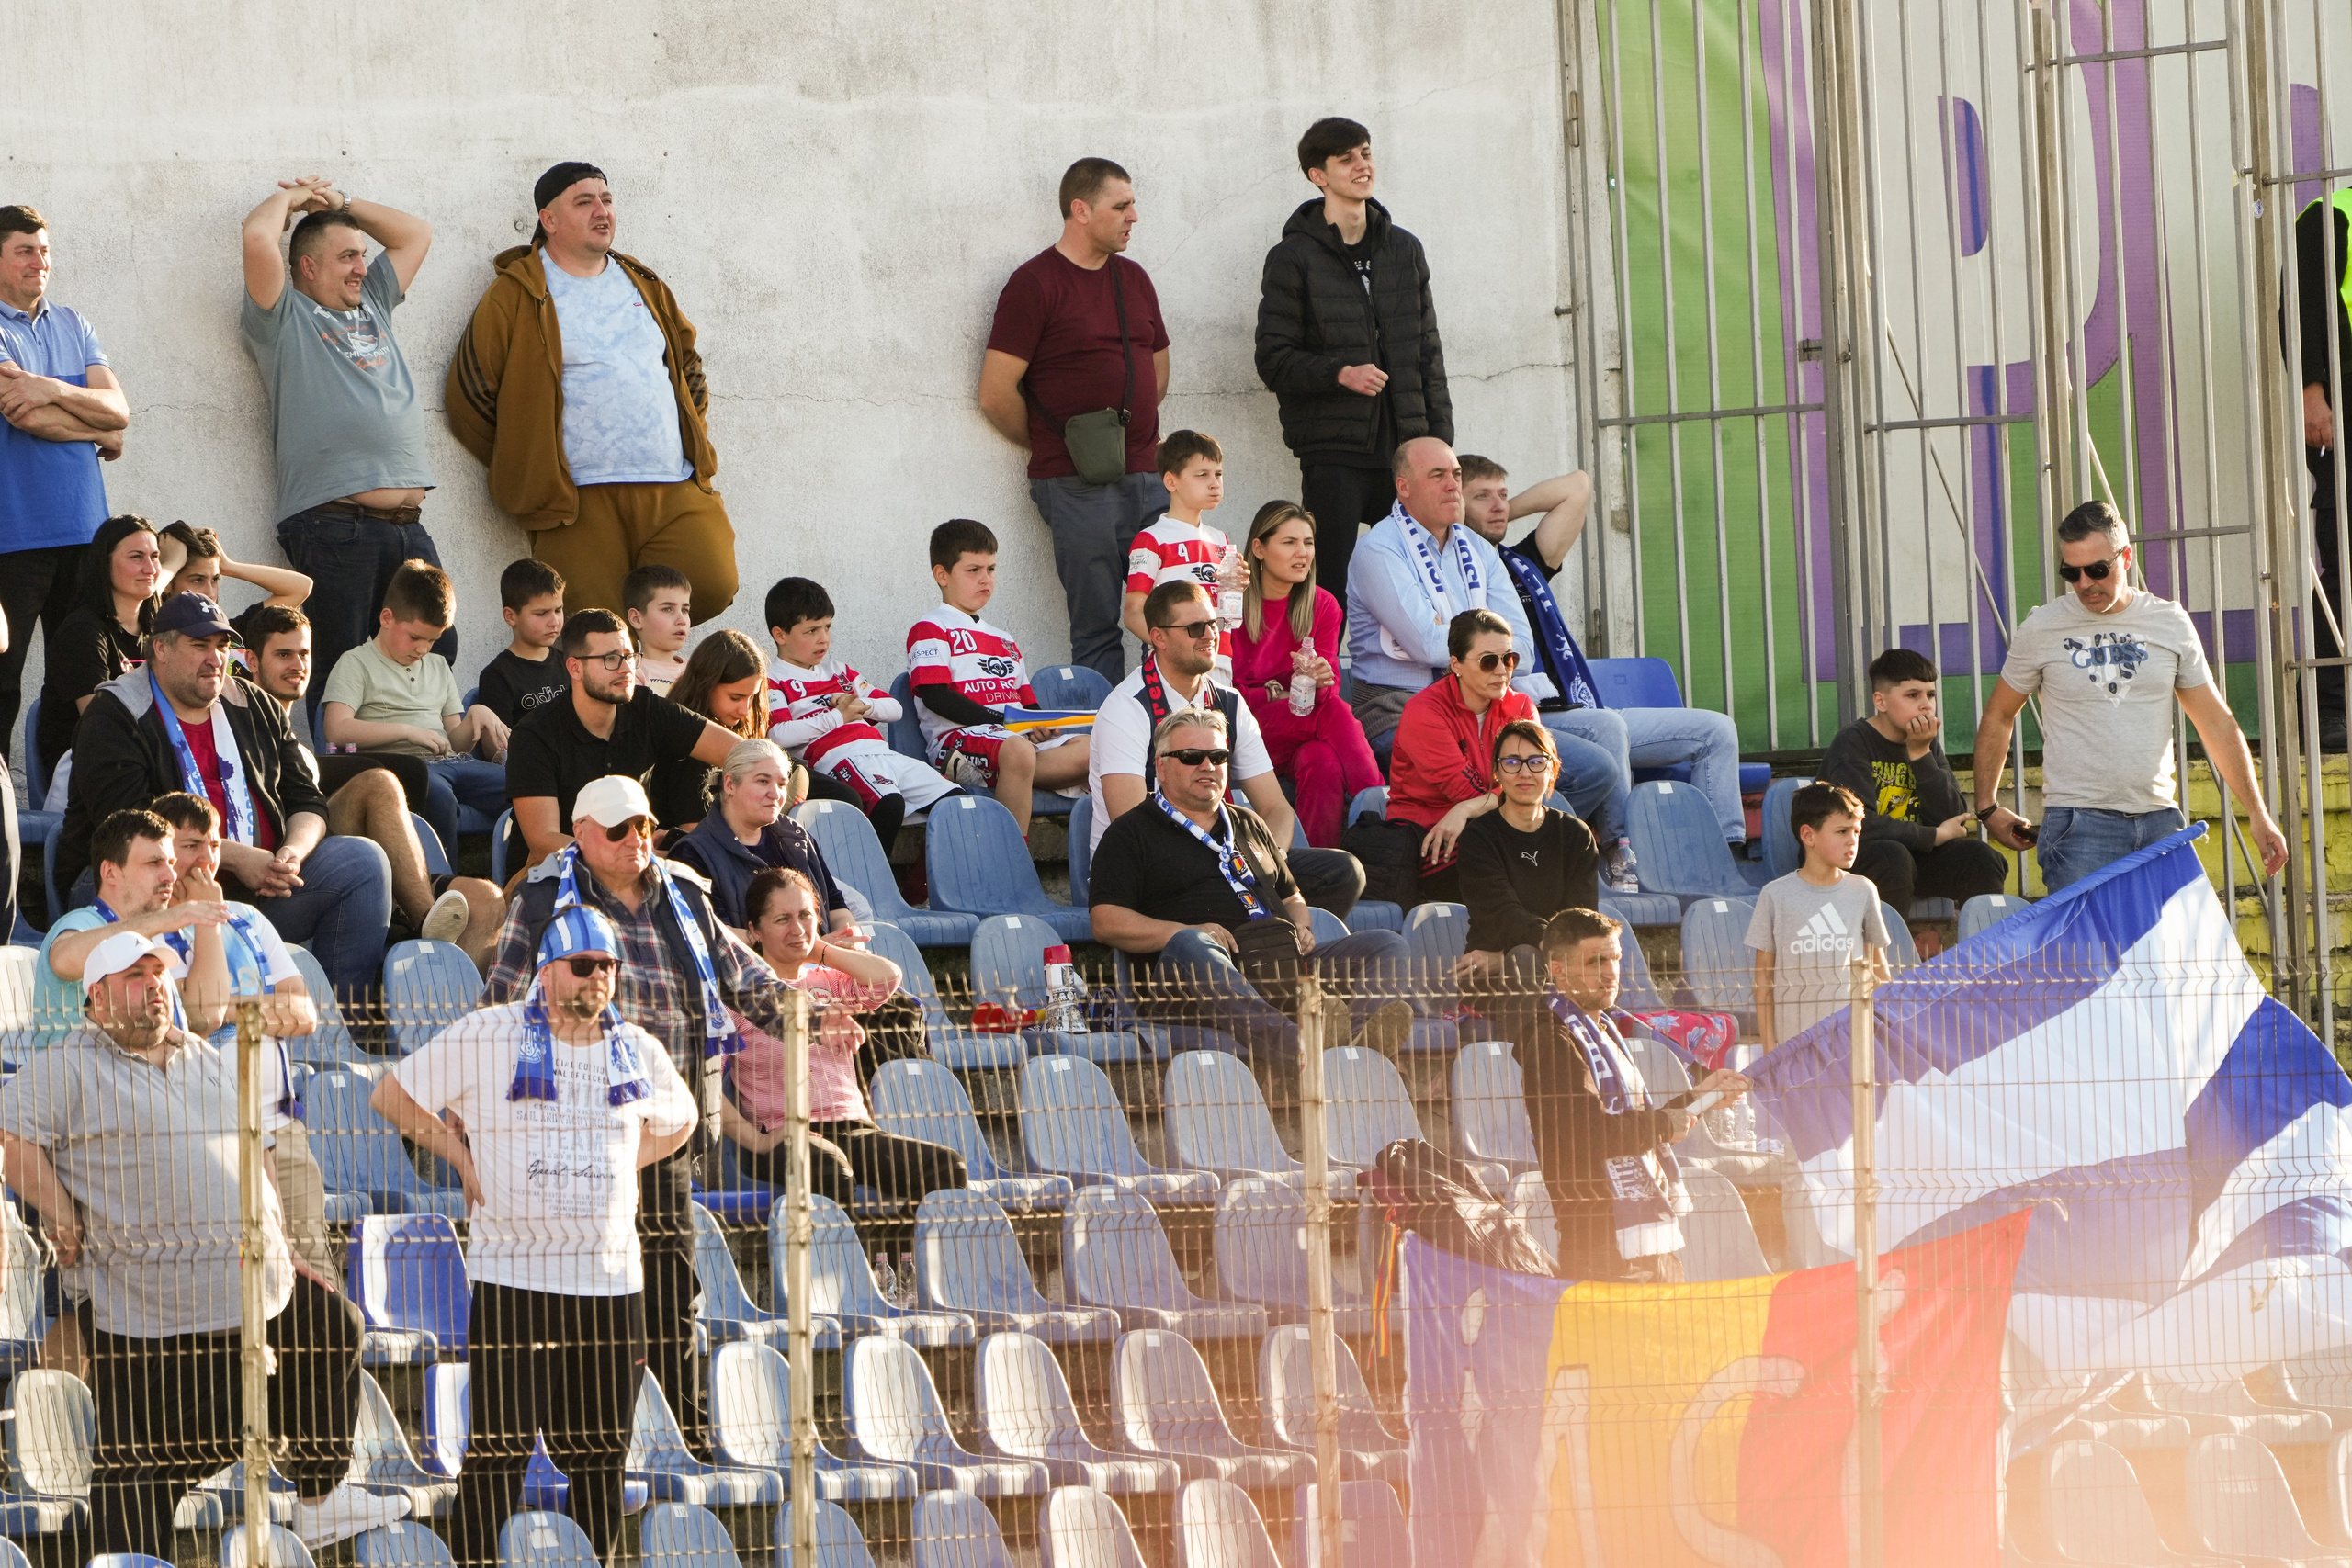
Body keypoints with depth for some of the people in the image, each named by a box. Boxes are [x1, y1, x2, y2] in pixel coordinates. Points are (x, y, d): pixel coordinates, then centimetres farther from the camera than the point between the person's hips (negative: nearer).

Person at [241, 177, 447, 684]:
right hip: (333, 526, -7)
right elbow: (258, 236, -8)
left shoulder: (372, 307, 26)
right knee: (339, 668, -10)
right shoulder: (285, 318, 6)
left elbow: (415, 233, 34)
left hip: (409, 529, 7)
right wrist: (289, 198, 12)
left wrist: (342, 203, 26)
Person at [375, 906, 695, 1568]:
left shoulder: (638, 1051, 10)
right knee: (499, 1445, -7)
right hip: (512, 1278, -4)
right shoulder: (485, 1037, -2)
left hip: (612, 1282, 4)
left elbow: (678, 1121, 30)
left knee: (600, 1451, 7)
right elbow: (391, 1096, 5)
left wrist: (622, 1166, 15)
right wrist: (462, 1158, 0)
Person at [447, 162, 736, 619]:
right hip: (581, 504, -5)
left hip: (675, 489, 5)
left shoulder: (645, 286, 20)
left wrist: (693, 439, 19)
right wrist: (525, 470, 3)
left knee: (712, 587, -12)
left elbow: (689, 366, 33)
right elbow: (470, 394, 1)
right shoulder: (517, 297, 2)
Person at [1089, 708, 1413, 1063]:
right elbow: (1106, 921, 1)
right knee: (1190, 948, -41)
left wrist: (1302, 930, 13)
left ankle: (1367, 1031, -48)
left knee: (1387, 945, -13)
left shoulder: (1249, 825, 31)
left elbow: (1291, 897, 38)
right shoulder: (1131, 834, 13)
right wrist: (1184, 932, -13)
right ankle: (1289, 1047, -65)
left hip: (1281, 964, 6)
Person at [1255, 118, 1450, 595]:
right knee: (1333, 587, -11)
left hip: (1404, 446, 5)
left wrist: (1439, 436, 10)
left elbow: (1428, 352, 18)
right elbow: (1274, 360, -2)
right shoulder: (1293, 258, 0)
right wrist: (1340, 374, -18)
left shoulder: (1404, 249, 15)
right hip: (1333, 452, -5)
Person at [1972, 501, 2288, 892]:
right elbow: (1997, 718, 15)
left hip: (2159, 821, 3)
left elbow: (2217, 724, 13)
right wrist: (1987, 808, 12)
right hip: (2079, 822, -3)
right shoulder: (2041, 630, 2)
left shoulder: (2171, 623, 8)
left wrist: (2257, 814, 11)